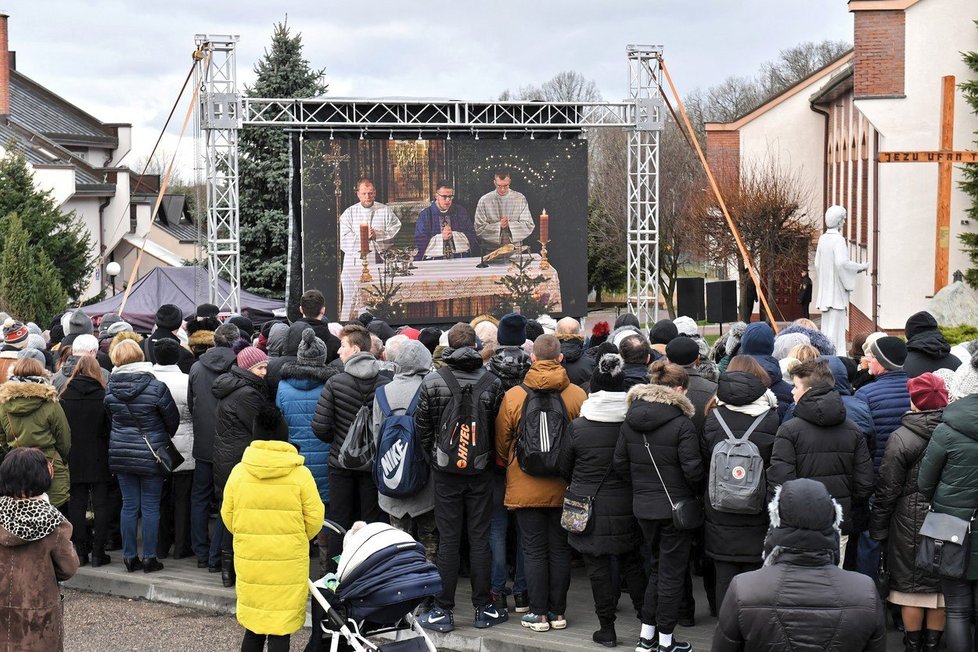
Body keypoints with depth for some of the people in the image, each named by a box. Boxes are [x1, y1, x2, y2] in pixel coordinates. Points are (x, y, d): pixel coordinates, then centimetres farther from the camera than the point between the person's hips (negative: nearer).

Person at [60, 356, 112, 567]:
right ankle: (98, 553, 2)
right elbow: (110, 428, -5)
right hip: (99, 460, -1)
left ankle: (81, 551, 8)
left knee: (76, 504, 7)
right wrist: (111, 457, 3)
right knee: (101, 504, 4)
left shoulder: (65, 397, -2)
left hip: (73, 461, 1)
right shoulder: (103, 396, -6)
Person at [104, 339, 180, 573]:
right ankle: (149, 558, 8)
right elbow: (173, 419, -5)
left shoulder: (111, 388, -6)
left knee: (129, 505, 11)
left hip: (121, 454, 3)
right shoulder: (155, 387, -15)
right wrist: (164, 439, 16)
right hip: (151, 455, -3)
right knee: (150, 506, 5)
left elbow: (110, 417, 7)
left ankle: (130, 556, 15)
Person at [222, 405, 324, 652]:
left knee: (253, 627, 15)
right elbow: (314, 518, -4)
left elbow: (227, 514, 4)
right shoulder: (300, 474, -8)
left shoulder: (239, 472, -3)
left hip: (249, 558, 2)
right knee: (280, 631, 4)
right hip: (289, 560, -2)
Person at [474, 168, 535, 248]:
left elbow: (529, 226, 5)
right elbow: (479, 229, 0)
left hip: (515, 249, 1)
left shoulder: (520, 199, 7)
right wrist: (499, 226, -12)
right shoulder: (484, 201, 2)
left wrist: (509, 225, -10)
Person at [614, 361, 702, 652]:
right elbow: (692, 468, -17)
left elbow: (620, 462, 5)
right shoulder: (681, 423, -17)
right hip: (675, 507, -6)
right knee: (671, 572, 5)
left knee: (658, 567, 20)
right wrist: (697, 491, 1)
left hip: (643, 506, 6)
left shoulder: (630, 420, 1)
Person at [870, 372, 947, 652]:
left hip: (910, 524, -3)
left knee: (912, 586, 9)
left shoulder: (901, 439, -14)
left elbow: (887, 491, -10)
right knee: (942, 587, 13)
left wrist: (878, 529, 0)